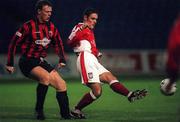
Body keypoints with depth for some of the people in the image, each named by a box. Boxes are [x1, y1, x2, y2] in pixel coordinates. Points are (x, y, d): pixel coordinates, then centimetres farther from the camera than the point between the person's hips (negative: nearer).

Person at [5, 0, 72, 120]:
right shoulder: (29, 26, -14)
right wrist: (10, 64, -8)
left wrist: (62, 60, 6)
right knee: (46, 77, -31)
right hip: (27, 62, -7)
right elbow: (14, 43, -9)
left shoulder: (51, 27, 4)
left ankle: (66, 114, 6)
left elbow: (58, 44, 19)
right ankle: (39, 109, -18)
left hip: (41, 61, 7)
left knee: (61, 84, -3)